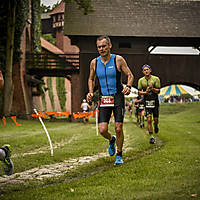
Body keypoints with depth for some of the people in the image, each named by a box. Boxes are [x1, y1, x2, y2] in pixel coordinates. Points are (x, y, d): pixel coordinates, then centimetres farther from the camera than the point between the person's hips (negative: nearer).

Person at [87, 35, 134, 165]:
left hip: (118, 97, -2)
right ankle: (111, 140, 28)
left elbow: (130, 75, 0)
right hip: (103, 99, 2)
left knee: (118, 128, -5)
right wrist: (91, 92, 2)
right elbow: (91, 79, 19)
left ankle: (119, 155, 15)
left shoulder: (118, 60, -5)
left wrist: (128, 86, -19)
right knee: (102, 130, -8)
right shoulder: (94, 63, 3)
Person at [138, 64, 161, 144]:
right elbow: (139, 92, 3)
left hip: (155, 101, 0)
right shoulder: (141, 80, 2)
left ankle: (156, 125, 45)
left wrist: (152, 88, -25)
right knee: (149, 120, -10)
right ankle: (151, 137, -6)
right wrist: (145, 92, -17)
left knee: (155, 119, 9)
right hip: (147, 102, 0)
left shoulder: (156, 79, -4)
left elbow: (158, 91, -6)